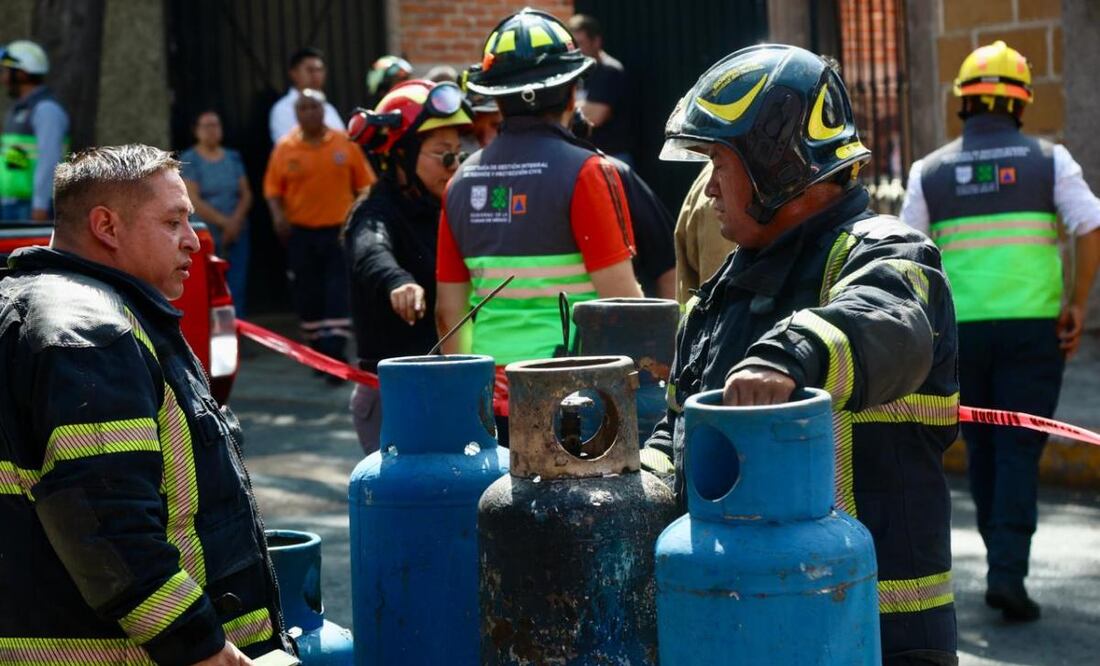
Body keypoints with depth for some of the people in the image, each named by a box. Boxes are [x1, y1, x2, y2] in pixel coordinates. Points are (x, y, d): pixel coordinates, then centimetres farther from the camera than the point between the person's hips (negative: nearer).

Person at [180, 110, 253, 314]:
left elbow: (246, 194, 9)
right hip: (205, 235, -4)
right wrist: (223, 222, -12)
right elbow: (193, 200, -8)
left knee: (236, 290, 0)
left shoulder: (233, 158, 12)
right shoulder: (189, 160, -1)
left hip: (235, 234, 4)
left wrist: (235, 221, -8)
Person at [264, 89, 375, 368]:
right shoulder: (285, 148, 2)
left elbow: (365, 184, 4)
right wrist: (277, 213, -13)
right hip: (300, 233, 1)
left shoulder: (345, 144, 1)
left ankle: (334, 353, -9)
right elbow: (272, 187, 4)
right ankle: (319, 351, 23)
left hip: (339, 230, -1)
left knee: (339, 295, -8)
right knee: (307, 295, 8)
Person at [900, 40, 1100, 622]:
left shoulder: (931, 171, 4)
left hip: (960, 330, 2)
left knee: (981, 447, 16)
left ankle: (1004, 561, 24)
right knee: (1019, 450, 0)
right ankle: (1007, 573, -10)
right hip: (1033, 327, -1)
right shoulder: (1048, 159, 0)